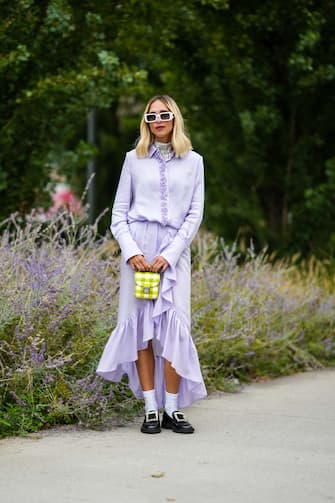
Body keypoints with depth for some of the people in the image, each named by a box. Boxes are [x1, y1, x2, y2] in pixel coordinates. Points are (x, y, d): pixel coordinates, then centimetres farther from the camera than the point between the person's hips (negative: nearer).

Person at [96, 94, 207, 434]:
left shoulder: (193, 161, 10)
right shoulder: (134, 159, 10)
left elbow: (195, 214, 5)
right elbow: (119, 213, 9)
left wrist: (169, 254, -7)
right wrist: (131, 251, -7)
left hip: (175, 249, 0)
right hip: (138, 248, 0)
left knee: (173, 324, -8)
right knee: (140, 323, -4)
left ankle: (173, 408, -3)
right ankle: (151, 409, -1)